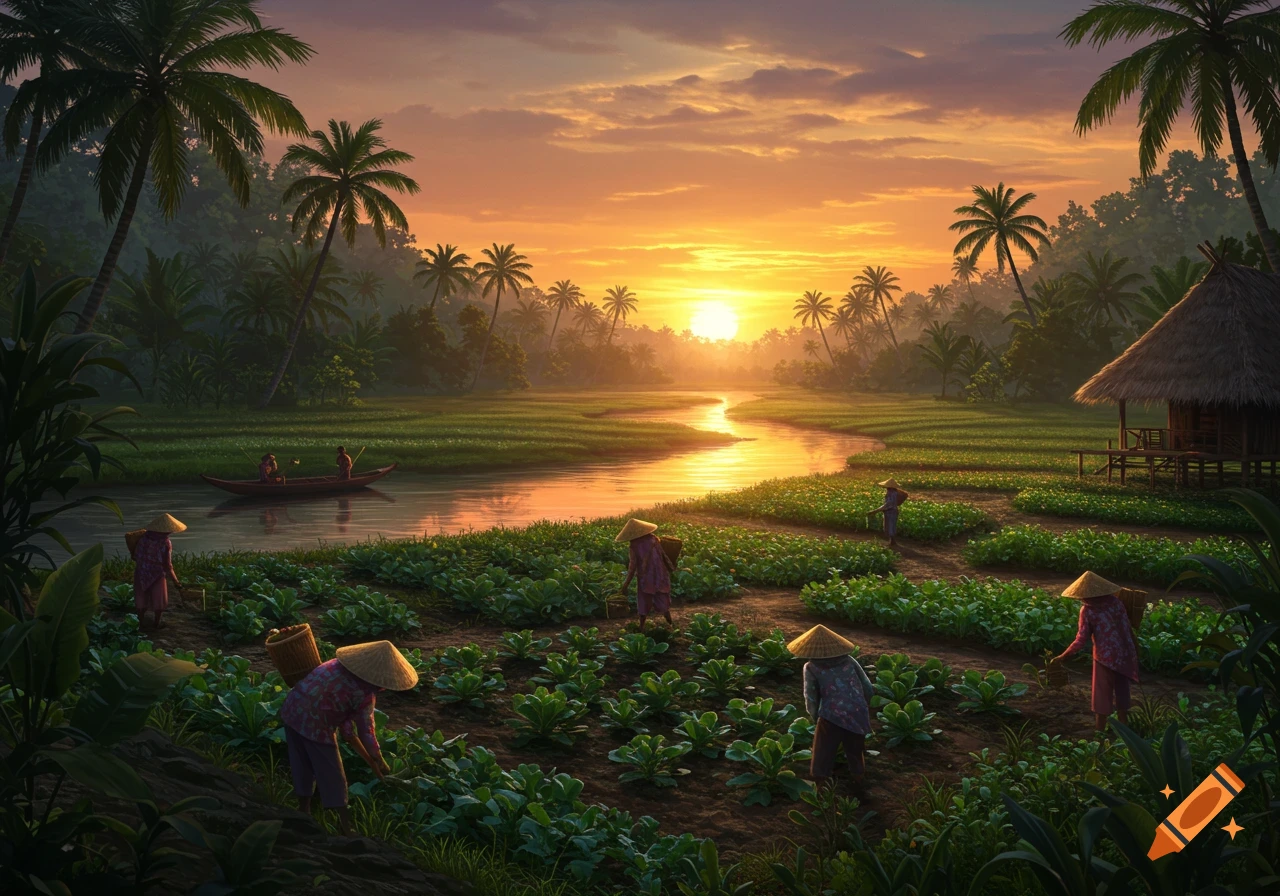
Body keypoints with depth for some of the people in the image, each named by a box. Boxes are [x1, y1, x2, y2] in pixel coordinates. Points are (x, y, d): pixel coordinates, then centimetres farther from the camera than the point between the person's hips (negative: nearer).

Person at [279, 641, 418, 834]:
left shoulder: (341, 665, 11)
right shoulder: (364, 692, -13)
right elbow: (365, 731, -6)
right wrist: (380, 763, 11)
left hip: (291, 713, 7)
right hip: (315, 725, -7)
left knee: (302, 770, 22)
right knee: (332, 777, 7)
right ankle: (347, 828, 16)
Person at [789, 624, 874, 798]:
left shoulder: (811, 667, 0)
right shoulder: (848, 660, 10)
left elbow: (811, 699, 0)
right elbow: (868, 688, 10)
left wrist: (816, 718, 17)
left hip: (831, 716, -4)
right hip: (858, 715, 4)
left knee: (822, 757, 11)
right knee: (856, 753, 26)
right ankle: (860, 789, 41)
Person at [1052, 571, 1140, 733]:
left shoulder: (1087, 610, -15)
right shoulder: (1115, 601, -3)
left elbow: (1081, 641, -16)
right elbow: (1127, 627, 2)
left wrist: (1062, 656, -8)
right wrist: (1134, 648, 16)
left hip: (1105, 658, -5)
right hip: (1124, 656, 5)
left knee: (1102, 696, 8)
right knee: (1121, 694, 19)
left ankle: (1100, 731, 14)